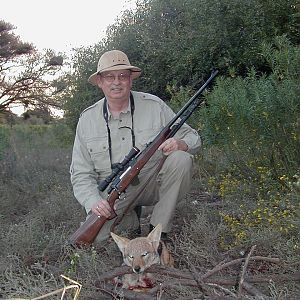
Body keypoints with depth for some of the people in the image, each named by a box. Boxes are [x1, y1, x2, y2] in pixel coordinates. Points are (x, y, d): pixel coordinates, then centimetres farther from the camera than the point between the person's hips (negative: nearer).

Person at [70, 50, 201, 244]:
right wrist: (93, 201, -22)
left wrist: (180, 144, -26)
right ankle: (130, 219, 10)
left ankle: (158, 230, -14)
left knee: (181, 159, -27)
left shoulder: (154, 106, -6)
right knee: (96, 236, -24)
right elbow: (81, 174, -2)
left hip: (151, 183, 0)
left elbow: (193, 138, 0)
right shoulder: (88, 119, -2)